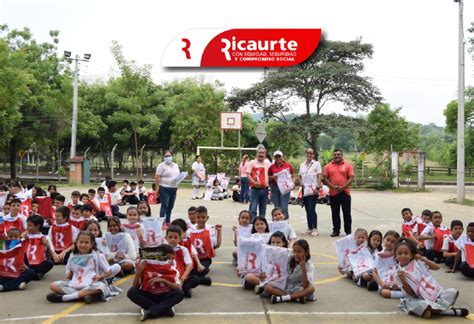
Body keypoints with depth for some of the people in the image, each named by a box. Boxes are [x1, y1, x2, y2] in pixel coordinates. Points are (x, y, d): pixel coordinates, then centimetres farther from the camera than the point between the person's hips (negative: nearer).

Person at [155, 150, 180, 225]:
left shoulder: (176, 165, 15)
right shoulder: (162, 166, -6)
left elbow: (178, 175, 22)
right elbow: (157, 177, -10)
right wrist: (157, 188, -16)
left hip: (174, 188, 6)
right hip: (164, 188, -6)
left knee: (170, 206, 10)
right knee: (164, 205, -8)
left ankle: (168, 221, 18)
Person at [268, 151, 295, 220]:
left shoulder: (288, 165, 4)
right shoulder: (272, 167, 9)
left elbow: (293, 176, 7)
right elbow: (268, 177, 14)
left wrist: (292, 183, -9)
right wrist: (272, 177, -6)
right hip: (275, 188, 2)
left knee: (284, 207, -10)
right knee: (277, 207, 5)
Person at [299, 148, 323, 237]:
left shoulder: (316, 164, 1)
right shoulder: (302, 165, 16)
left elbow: (319, 176, -6)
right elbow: (300, 176, 21)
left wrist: (317, 188, -15)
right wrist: (301, 183, 2)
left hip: (313, 190, -5)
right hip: (304, 190, 5)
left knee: (312, 210, -12)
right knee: (307, 210, 8)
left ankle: (315, 229, -8)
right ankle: (309, 228, 15)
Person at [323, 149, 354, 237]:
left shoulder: (347, 165, 2)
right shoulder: (328, 166, 6)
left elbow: (351, 178, -3)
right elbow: (325, 178, 3)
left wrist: (343, 187, -15)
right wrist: (333, 186, -12)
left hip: (345, 193, -1)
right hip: (333, 193, 1)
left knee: (347, 213, 4)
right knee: (335, 214, 7)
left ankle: (348, 231, 11)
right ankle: (336, 230, 16)